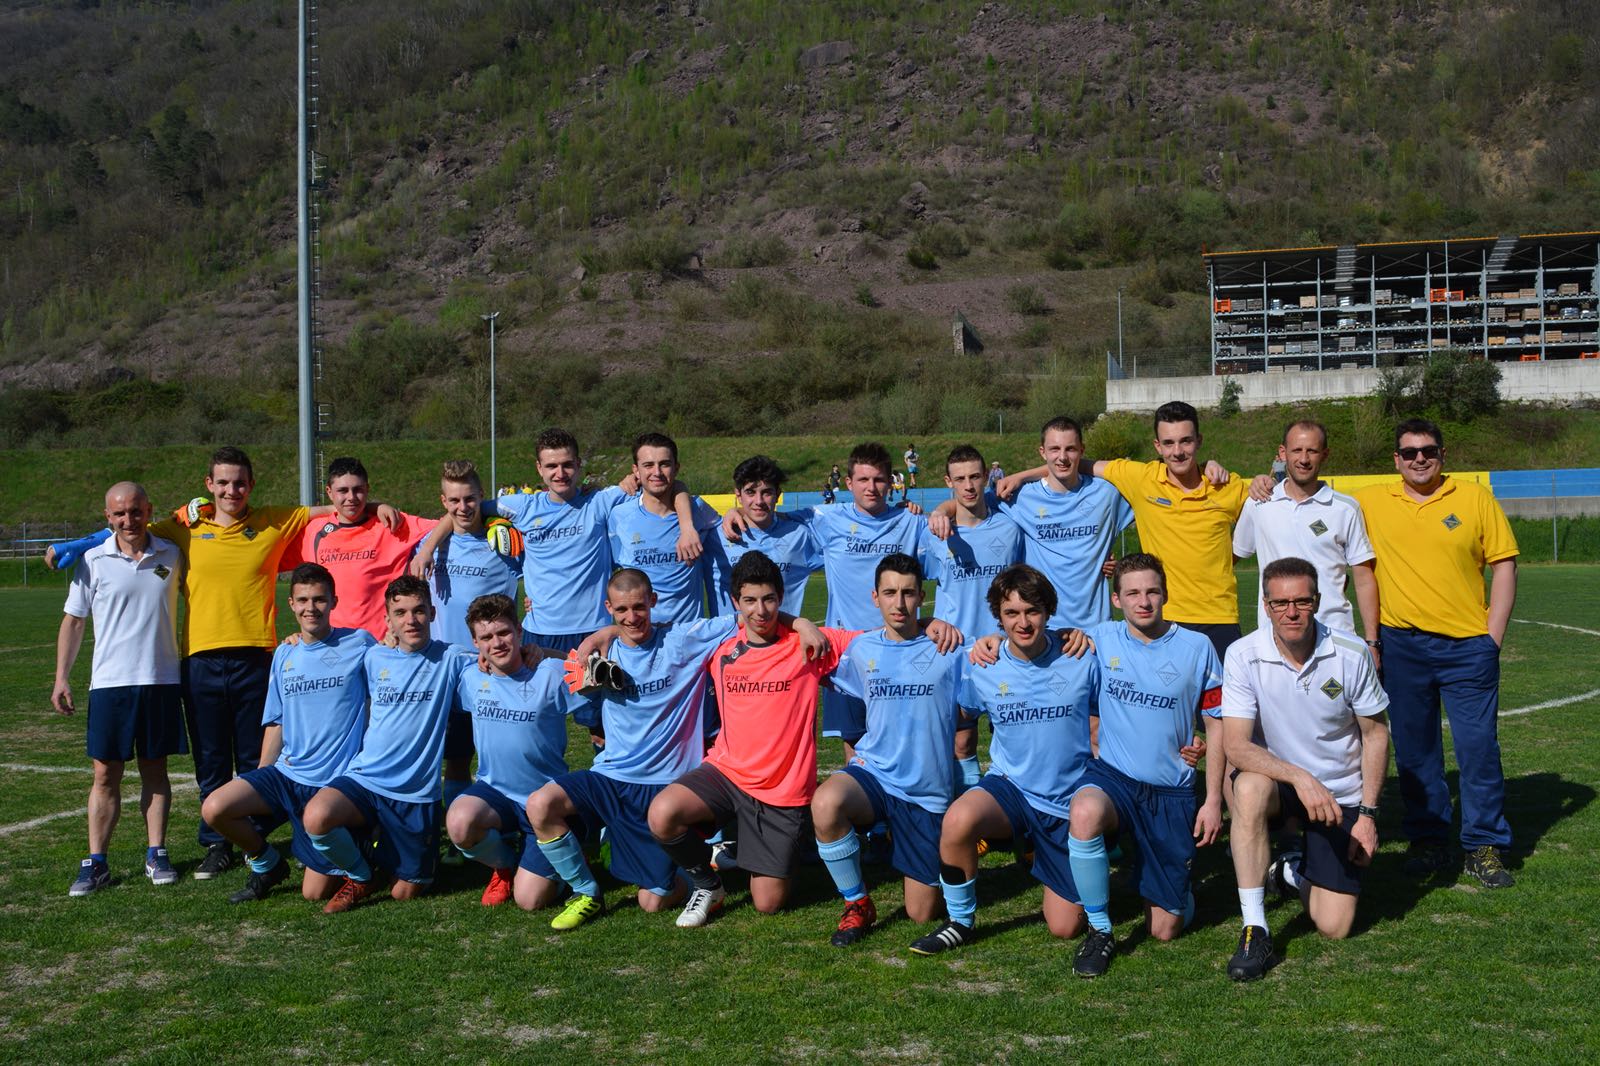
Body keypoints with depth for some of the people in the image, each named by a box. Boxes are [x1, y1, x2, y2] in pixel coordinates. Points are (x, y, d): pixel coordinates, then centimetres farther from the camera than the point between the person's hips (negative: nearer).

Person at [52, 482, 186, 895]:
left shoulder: (171, 556, 4)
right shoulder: (93, 561, 1)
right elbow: (73, 621, 5)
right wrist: (61, 677, 1)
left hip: (162, 680, 1)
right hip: (110, 682, -1)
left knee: (155, 769, 8)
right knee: (105, 774, 0)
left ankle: (156, 854, 14)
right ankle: (96, 863, 5)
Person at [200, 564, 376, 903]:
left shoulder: (359, 645, -3)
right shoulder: (284, 655, 11)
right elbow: (276, 723, 15)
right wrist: (258, 786, 12)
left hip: (335, 782, -5)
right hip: (286, 773, 5)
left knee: (315, 894, -7)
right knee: (214, 809, -20)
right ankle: (267, 864, 9)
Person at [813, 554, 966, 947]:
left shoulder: (947, 651, -4)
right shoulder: (861, 649, 3)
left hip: (929, 792, -1)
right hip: (874, 774, 1)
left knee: (922, 914, 3)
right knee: (825, 803, -36)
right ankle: (858, 905, -12)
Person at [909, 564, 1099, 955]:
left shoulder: (1081, 663, -8)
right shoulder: (981, 669, -6)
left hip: (1069, 804, 0)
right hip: (1009, 789, 0)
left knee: (1065, 927, 2)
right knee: (958, 819, -36)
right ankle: (960, 922, -11)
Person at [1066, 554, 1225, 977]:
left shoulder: (1196, 648, -1)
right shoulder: (1101, 639, 0)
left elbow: (1217, 726, 4)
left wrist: (1213, 800, -1)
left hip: (1172, 792, 0)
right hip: (1112, 775, 0)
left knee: (1165, 930, 0)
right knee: (1086, 812, -40)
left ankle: (1171, 888, 39)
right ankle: (1100, 931, -18)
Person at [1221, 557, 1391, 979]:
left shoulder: (1351, 654, -13)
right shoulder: (1243, 656, -17)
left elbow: (1375, 734, -2)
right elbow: (1235, 745, -22)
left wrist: (1368, 814, -7)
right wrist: (1300, 777, -36)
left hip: (1341, 791, 1)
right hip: (1276, 775, -1)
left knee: (1334, 927, -8)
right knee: (1250, 789, -40)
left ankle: (1294, 871, 28)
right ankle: (1255, 932, -29)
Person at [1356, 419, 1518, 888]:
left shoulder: (1475, 498, 2)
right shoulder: (1371, 503, 4)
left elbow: (1504, 566, 3)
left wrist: (1493, 638, -4)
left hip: (1467, 644, -1)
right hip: (1401, 646, 2)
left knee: (1479, 747, 0)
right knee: (1414, 751, 9)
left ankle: (1485, 846, 11)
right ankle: (1427, 840, 22)